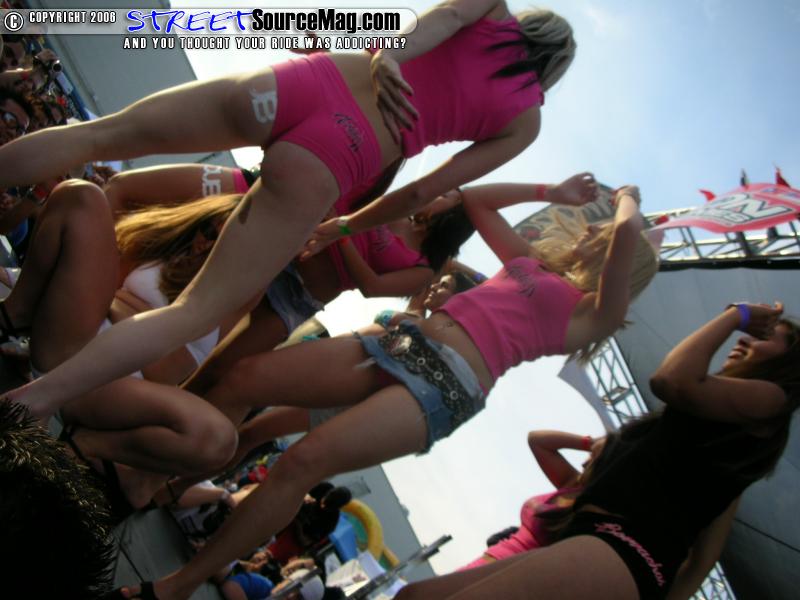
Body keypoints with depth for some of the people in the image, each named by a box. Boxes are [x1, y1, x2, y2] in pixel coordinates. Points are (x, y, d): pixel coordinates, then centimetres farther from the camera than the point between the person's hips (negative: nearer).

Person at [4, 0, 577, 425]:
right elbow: (422, 193, 13)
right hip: (330, 162, -2)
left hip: (303, 81, 3)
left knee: (100, 135, 12)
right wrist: (348, 226, 21)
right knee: (199, 310, 1)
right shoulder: (524, 120, 17)